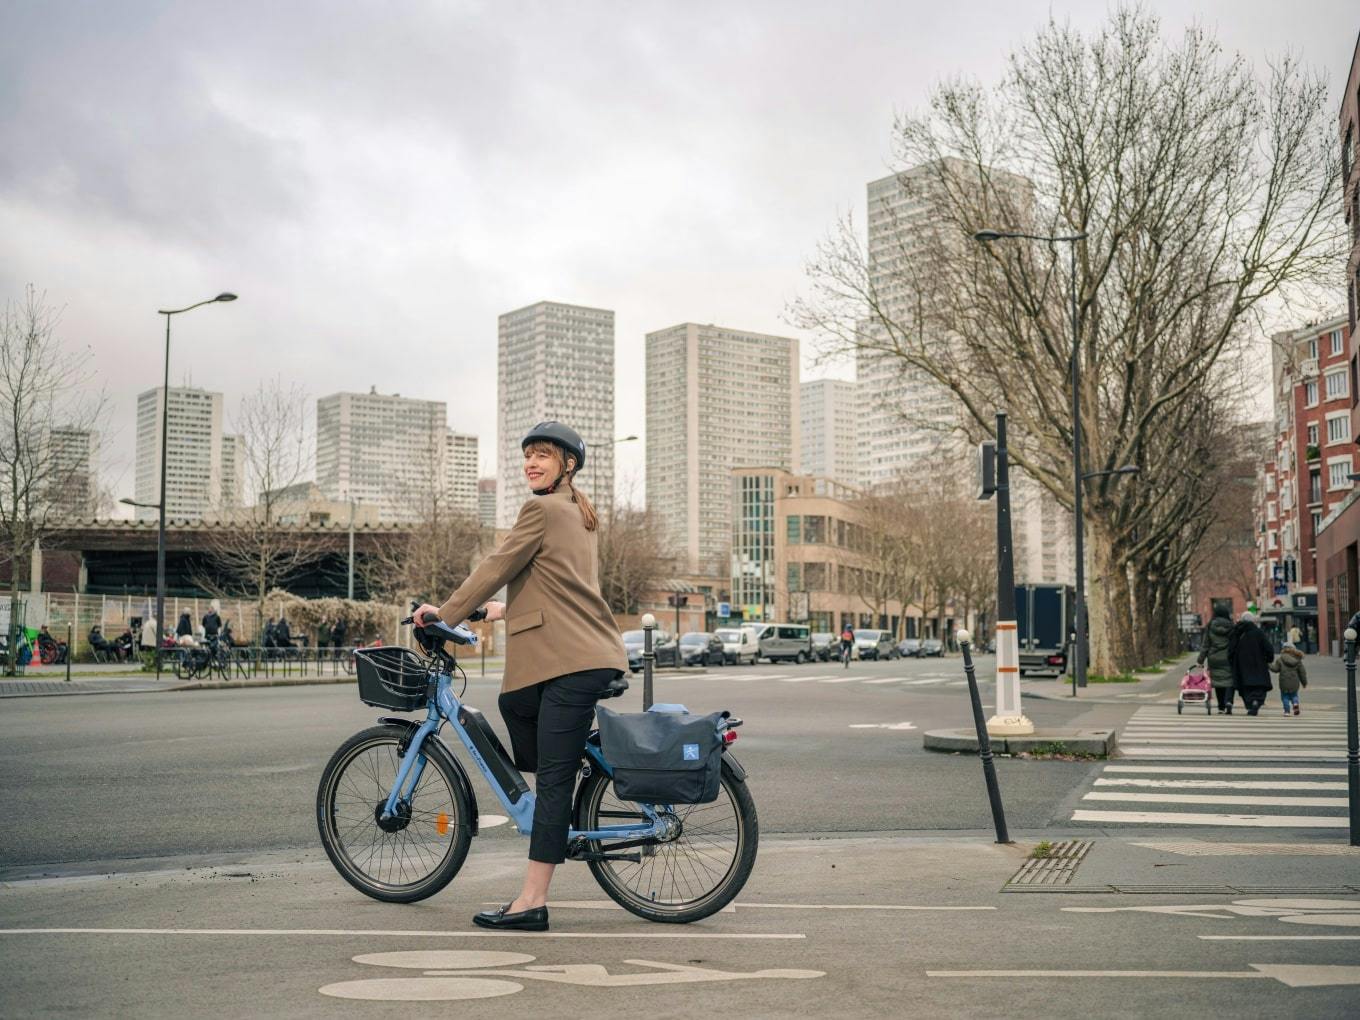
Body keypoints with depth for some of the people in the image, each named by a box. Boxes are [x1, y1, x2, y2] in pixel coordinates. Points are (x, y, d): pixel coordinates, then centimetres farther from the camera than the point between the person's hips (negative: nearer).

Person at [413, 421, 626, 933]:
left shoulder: (541, 510, -6)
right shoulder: (580, 514, 22)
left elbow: (496, 567, -5)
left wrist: (445, 611, 6)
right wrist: (509, 609, 43)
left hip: (571, 664, -9)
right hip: (589, 657, 9)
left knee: (553, 777, -10)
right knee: (513, 702, 25)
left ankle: (532, 902, -9)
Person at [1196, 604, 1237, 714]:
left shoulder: (1210, 626, -1)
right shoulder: (1231, 626, -5)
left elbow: (1205, 645, 0)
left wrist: (1201, 660, 4)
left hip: (1214, 659, 2)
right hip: (1228, 659, -2)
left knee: (1218, 681, 9)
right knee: (1229, 680, 3)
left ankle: (1221, 708, 10)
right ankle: (1228, 701, -20)